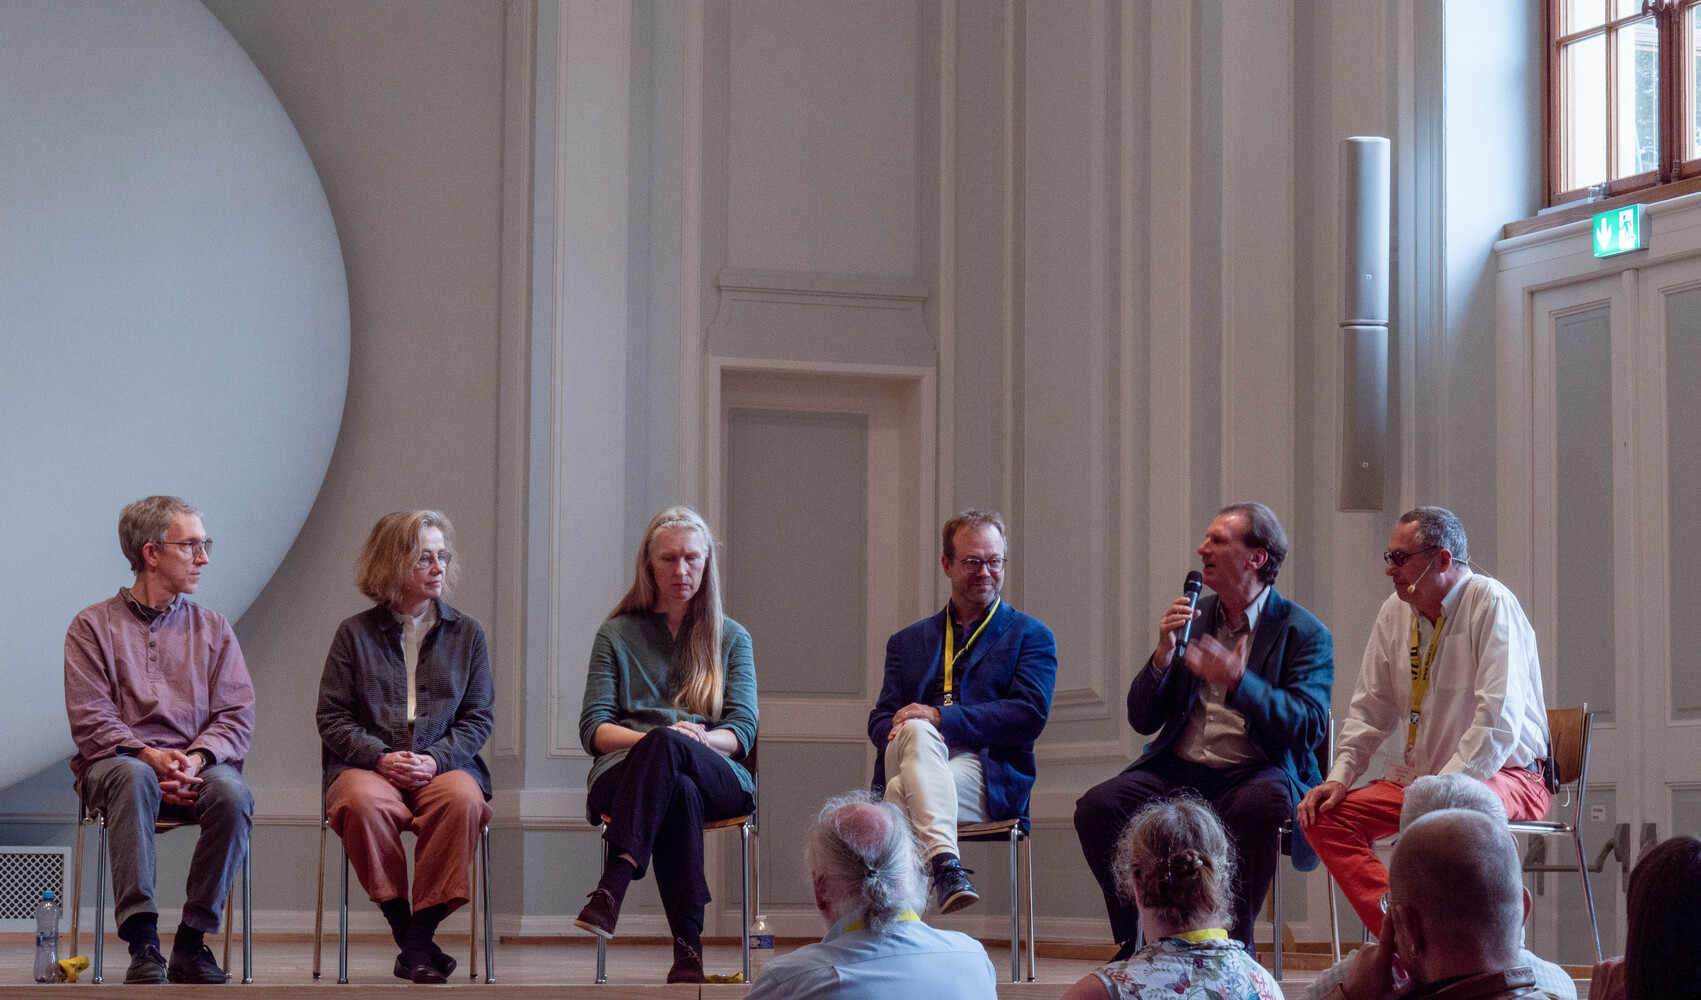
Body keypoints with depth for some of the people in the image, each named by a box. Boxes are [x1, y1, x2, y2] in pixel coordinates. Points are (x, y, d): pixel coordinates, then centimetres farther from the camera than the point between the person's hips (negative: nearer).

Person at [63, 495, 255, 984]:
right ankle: (143, 944, -40)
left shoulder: (213, 628, 17)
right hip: (118, 759, -2)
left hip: (197, 765, 2)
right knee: (134, 778, -39)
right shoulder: (93, 625, 10)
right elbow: (91, 719, -2)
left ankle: (192, 942, -22)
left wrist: (197, 757, -15)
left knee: (232, 792, -33)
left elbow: (237, 716, 6)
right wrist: (147, 755, -19)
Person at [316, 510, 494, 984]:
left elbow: (479, 718, 9)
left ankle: (420, 935, -25)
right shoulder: (355, 633, 11)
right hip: (368, 765, -1)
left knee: (463, 800, -35)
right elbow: (333, 718, 7)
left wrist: (434, 759, -9)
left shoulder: (466, 632, 14)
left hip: (445, 764, 1)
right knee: (363, 803, -36)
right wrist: (381, 757, -11)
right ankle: (406, 934, -24)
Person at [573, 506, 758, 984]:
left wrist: (698, 738, -16)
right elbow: (593, 729, 7)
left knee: (665, 745, -38)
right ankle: (688, 949, -48)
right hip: (623, 774, 0)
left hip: (718, 778, 0)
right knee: (678, 791, -40)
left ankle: (611, 890, -50)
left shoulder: (731, 637, 20)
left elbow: (742, 732, 8)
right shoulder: (616, 634, 19)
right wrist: (652, 738, -14)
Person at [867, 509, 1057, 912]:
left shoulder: (1031, 636, 14)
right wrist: (902, 733, -12)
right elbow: (881, 718, 16)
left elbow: (1029, 716, -3)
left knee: (903, 791, -33)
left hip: (987, 776, -3)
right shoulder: (908, 641, 26)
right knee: (917, 730, -34)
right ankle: (945, 864, -49)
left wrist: (942, 717, -14)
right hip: (912, 759, 3)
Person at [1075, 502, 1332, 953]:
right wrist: (1164, 653, -6)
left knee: (1255, 809, -39)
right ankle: (1136, 943, -5)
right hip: (1178, 770, 4)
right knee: (1097, 806, -22)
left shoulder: (1305, 632, 2)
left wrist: (1239, 682, -23)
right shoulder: (1191, 618, 16)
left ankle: (1234, 945, -19)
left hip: (1254, 774, -4)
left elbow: (1310, 727, -11)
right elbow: (1142, 720, 13)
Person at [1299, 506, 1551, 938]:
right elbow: (1371, 709, 14)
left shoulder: (1491, 604, -15)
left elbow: (1499, 721, -22)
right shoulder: (1395, 613, 6)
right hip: (1419, 773, 7)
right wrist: (1339, 776, 0)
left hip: (1505, 774, -7)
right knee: (1325, 816, -11)